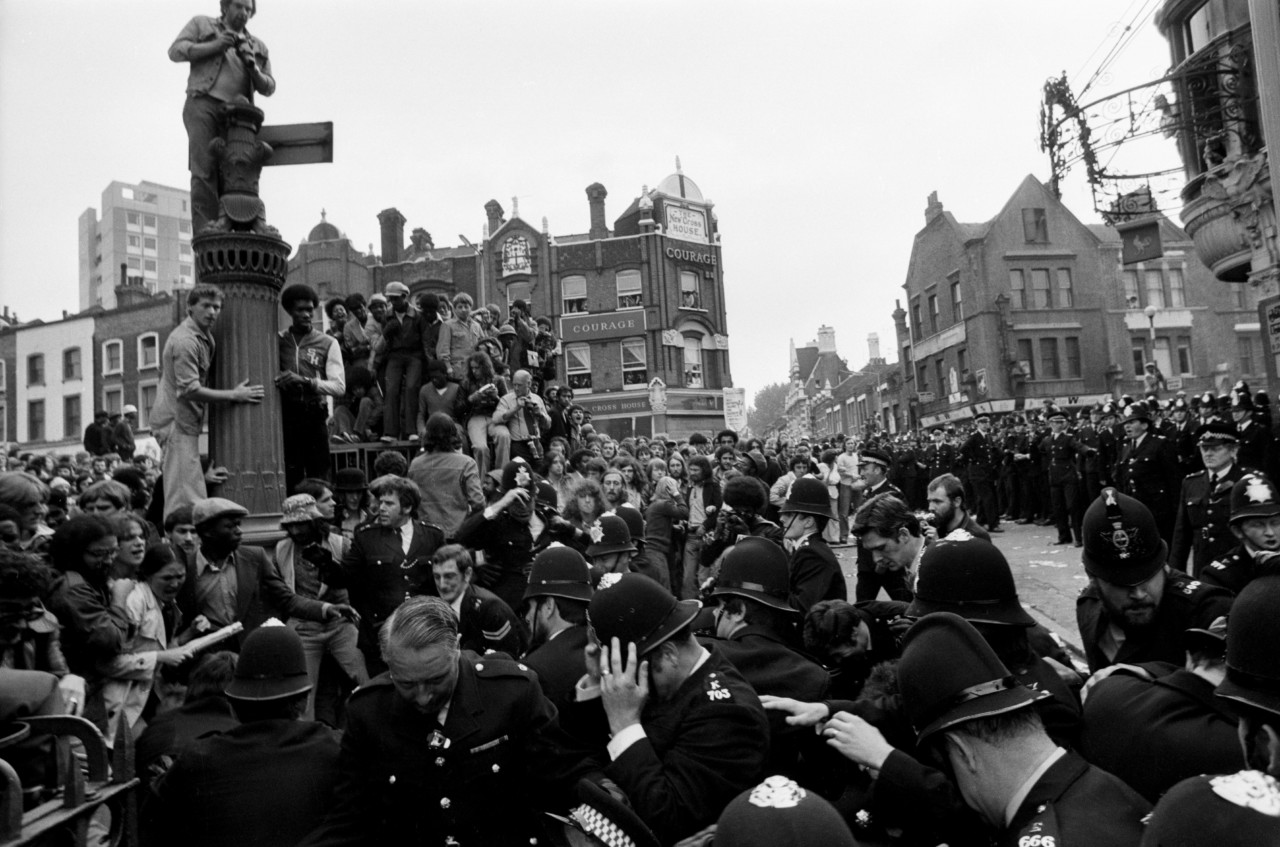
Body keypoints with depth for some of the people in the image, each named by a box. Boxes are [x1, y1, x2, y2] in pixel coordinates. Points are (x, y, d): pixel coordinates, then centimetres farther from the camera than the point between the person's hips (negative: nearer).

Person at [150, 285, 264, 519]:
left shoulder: (204, 336, 13)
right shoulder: (185, 341, -17)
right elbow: (189, 390, -21)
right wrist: (233, 395, -16)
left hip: (186, 422, 10)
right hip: (177, 421, -10)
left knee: (194, 495, 13)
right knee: (185, 496, -10)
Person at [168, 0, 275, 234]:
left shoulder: (258, 47, 24)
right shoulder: (202, 25, 18)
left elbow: (268, 88, 15)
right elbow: (176, 51, 7)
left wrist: (253, 68, -5)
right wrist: (215, 46, -5)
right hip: (203, 103, -3)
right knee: (205, 167, -18)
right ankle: (205, 228, -26)